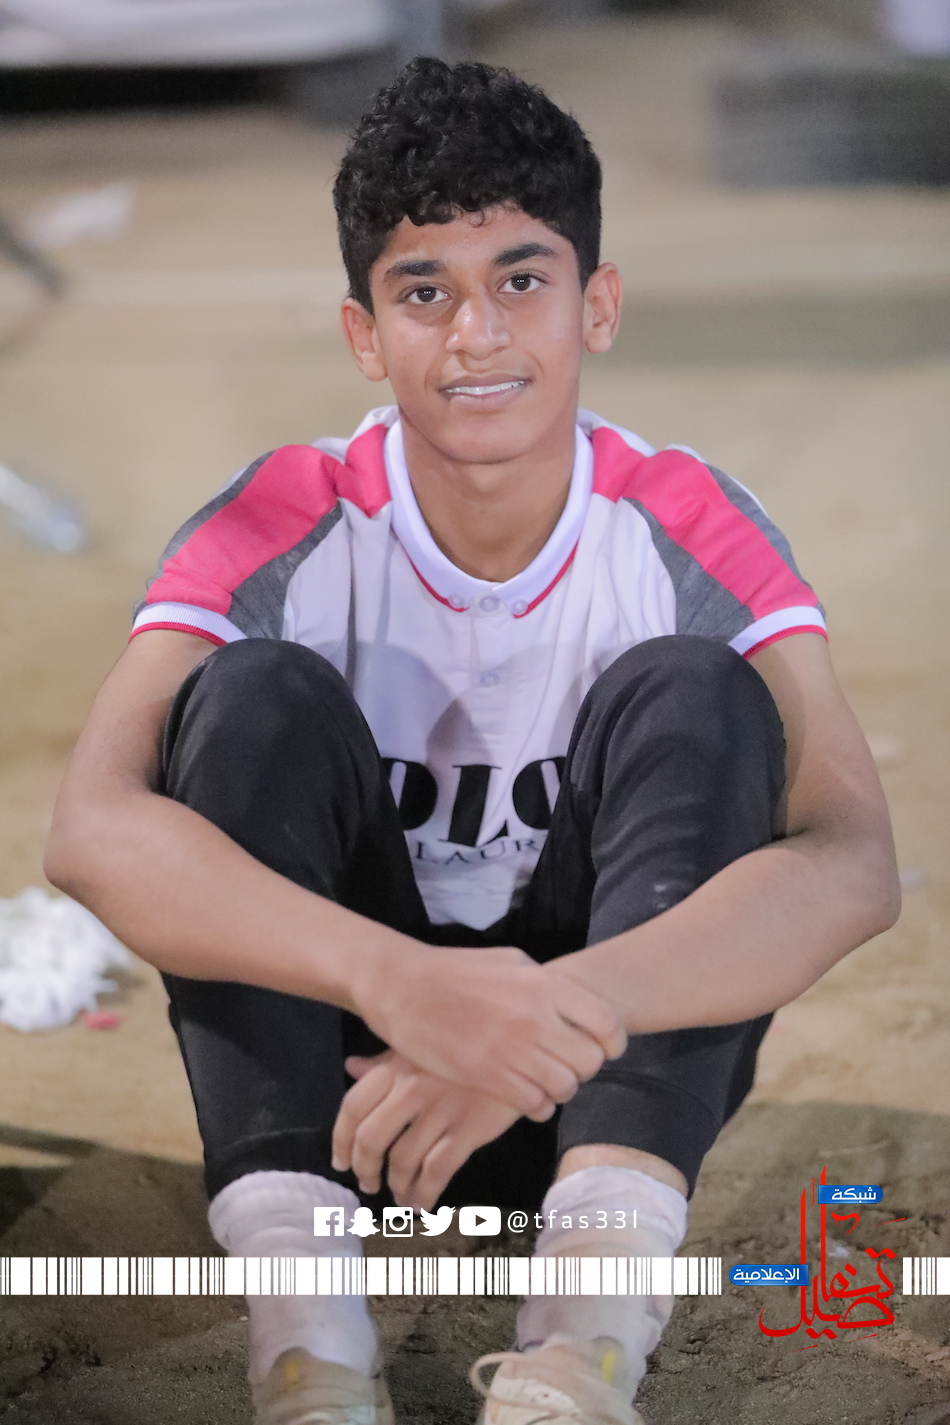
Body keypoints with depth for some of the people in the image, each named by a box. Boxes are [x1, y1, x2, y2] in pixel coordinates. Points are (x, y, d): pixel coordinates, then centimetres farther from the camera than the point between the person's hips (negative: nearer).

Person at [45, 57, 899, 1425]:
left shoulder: (692, 532, -11)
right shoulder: (281, 531, -12)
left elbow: (854, 861, -27)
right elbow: (91, 830, -30)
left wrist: (561, 1010, -44)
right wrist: (402, 981, -47)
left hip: (628, 1065, 0)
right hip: (327, 1055, 0)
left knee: (692, 693, -23)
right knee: (263, 698, -23)